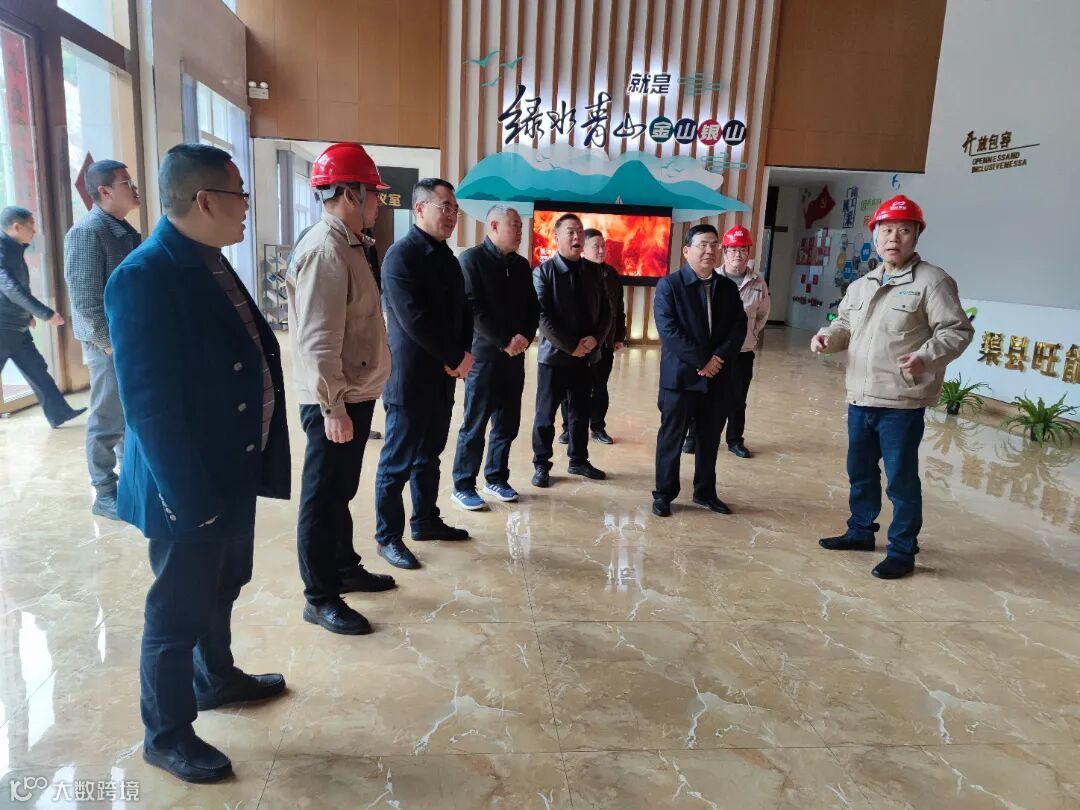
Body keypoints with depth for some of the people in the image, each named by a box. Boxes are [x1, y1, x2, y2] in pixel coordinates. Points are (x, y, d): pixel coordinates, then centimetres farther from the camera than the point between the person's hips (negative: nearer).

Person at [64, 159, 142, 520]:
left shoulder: (127, 232, 11)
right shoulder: (87, 232, -13)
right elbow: (85, 300, -18)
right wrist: (111, 344, -17)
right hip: (111, 342, -8)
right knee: (108, 420, 2)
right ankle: (104, 494, 15)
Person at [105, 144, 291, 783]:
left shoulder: (210, 262, 7)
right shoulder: (144, 276, -22)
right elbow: (150, 405, -24)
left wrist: (257, 462, 14)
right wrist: (192, 497, -22)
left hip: (234, 469, 9)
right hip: (190, 486, -8)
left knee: (221, 589, 25)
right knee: (179, 610, 10)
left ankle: (216, 678, 48)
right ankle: (167, 735, 31)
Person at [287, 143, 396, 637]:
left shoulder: (347, 244, 13)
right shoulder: (325, 250, -19)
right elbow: (318, 341, -25)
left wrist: (351, 399, 18)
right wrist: (332, 407, -24)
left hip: (355, 394, 10)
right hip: (335, 401, -10)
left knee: (341, 491, 21)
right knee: (323, 497, 2)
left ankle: (344, 567, 37)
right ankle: (320, 598, 15)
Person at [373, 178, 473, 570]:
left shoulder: (447, 257, 13)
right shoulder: (402, 254, -13)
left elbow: (462, 310, 14)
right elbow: (414, 319, -22)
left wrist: (462, 354, -3)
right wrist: (456, 357, -15)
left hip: (443, 376, 8)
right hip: (410, 378, -8)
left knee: (429, 455, 18)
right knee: (398, 461, 2)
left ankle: (425, 520, 32)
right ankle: (388, 537, 14)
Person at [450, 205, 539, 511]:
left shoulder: (521, 264, 13)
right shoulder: (472, 259, -7)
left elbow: (533, 307, 13)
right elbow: (473, 309, -15)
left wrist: (525, 337, -5)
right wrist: (504, 341, -16)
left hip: (515, 356, 6)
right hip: (483, 354, -6)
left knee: (508, 423, 10)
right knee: (475, 424, 0)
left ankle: (497, 478, 24)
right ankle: (463, 486, 11)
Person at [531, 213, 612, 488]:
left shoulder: (593, 271, 7)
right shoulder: (543, 271, -7)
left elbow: (606, 311, 8)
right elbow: (542, 316, -14)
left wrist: (594, 338, -9)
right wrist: (570, 346, -17)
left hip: (587, 354, 4)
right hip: (554, 355, -4)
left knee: (581, 412, 14)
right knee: (545, 414, 4)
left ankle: (578, 461, 28)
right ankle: (541, 465, 16)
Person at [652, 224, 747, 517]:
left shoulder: (728, 287, 9)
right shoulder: (669, 284, -6)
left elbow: (739, 327, 3)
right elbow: (668, 330, -15)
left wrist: (719, 358, -13)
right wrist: (701, 361, -17)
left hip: (717, 377, 5)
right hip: (680, 375, -4)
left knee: (710, 438, 13)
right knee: (671, 437, 5)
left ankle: (705, 492, 28)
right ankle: (664, 493, 18)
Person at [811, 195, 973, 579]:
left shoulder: (932, 281, -8)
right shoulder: (861, 286, 14)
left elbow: (958, 330, -11)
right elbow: (846, 325, 22)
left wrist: (926, 356, -28)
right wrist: (827, 337, -1)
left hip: (902, 403, -7)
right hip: (859, 398, 7)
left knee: (901, 478, 2)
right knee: (860, 471, 19)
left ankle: (902, 551, 17)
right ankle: (860, 531, 36)